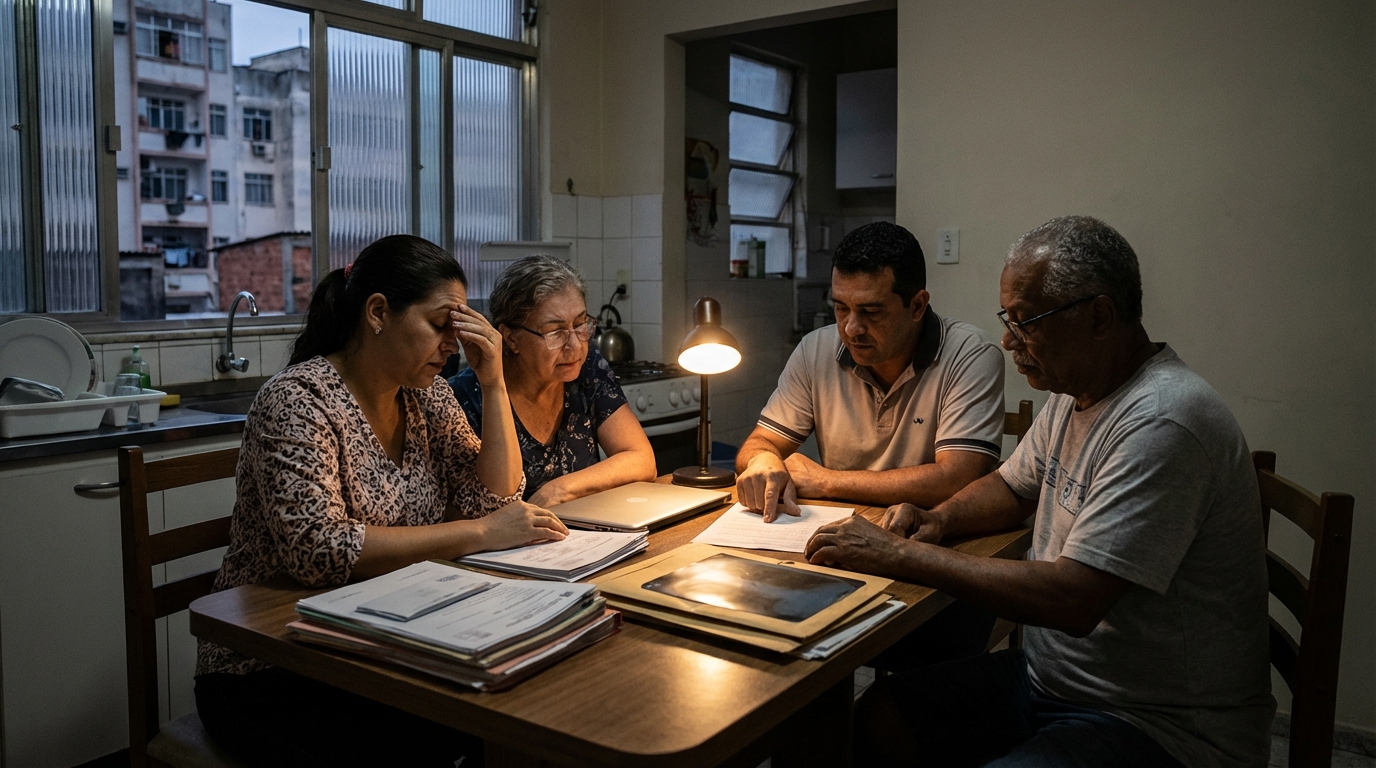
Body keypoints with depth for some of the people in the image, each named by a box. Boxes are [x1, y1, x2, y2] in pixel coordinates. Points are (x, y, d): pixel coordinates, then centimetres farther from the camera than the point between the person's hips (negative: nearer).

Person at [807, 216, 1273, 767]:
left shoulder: (1162, 423, -26)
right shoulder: (1073, 391, 6)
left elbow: (1072, 600, -31)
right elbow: (1013, 488, 22)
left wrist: (902, 556, -24)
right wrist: (941, 519, -1)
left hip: (1160, 724, -9)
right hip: (1050, 676, 9)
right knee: (879, 718, -2)